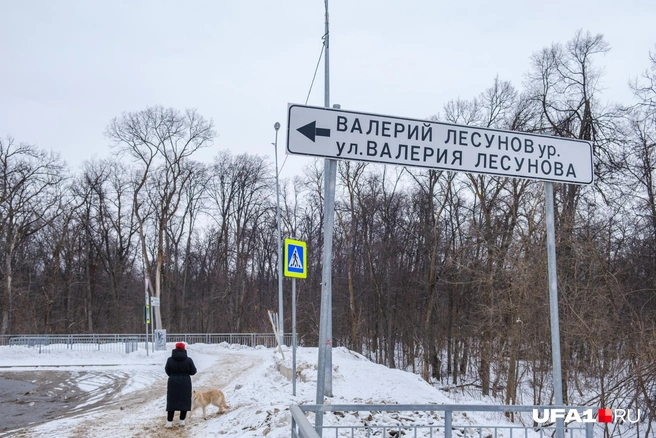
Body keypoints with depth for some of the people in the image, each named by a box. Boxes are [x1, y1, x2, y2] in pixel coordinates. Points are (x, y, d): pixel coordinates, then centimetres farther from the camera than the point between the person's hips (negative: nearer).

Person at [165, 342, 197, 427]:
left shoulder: (170, 360, -8)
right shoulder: (188, 360, -10)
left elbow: (167, 371, 2)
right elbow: (193, 371, -3)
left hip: (173, 383, 0)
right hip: (185, 383, 0)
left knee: (171, 402, 8)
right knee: (184, 401, 12)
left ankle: (169, 422, 5)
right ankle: (182, 421, 14)